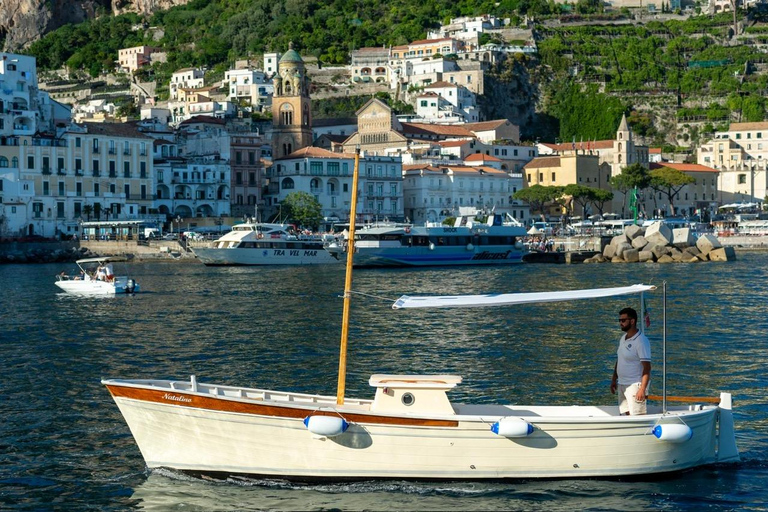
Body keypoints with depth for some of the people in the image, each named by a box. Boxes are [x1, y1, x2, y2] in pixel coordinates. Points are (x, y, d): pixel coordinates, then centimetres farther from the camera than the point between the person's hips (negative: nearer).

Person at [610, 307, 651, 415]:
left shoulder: (641, 341, -15)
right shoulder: (623, 338, 12)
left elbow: (647, 368, -18)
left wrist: (642, 389, -23)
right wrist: (614, 379, 19)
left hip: (635, 385, -8)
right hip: (622, 385, 8)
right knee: (627, 414, 9)